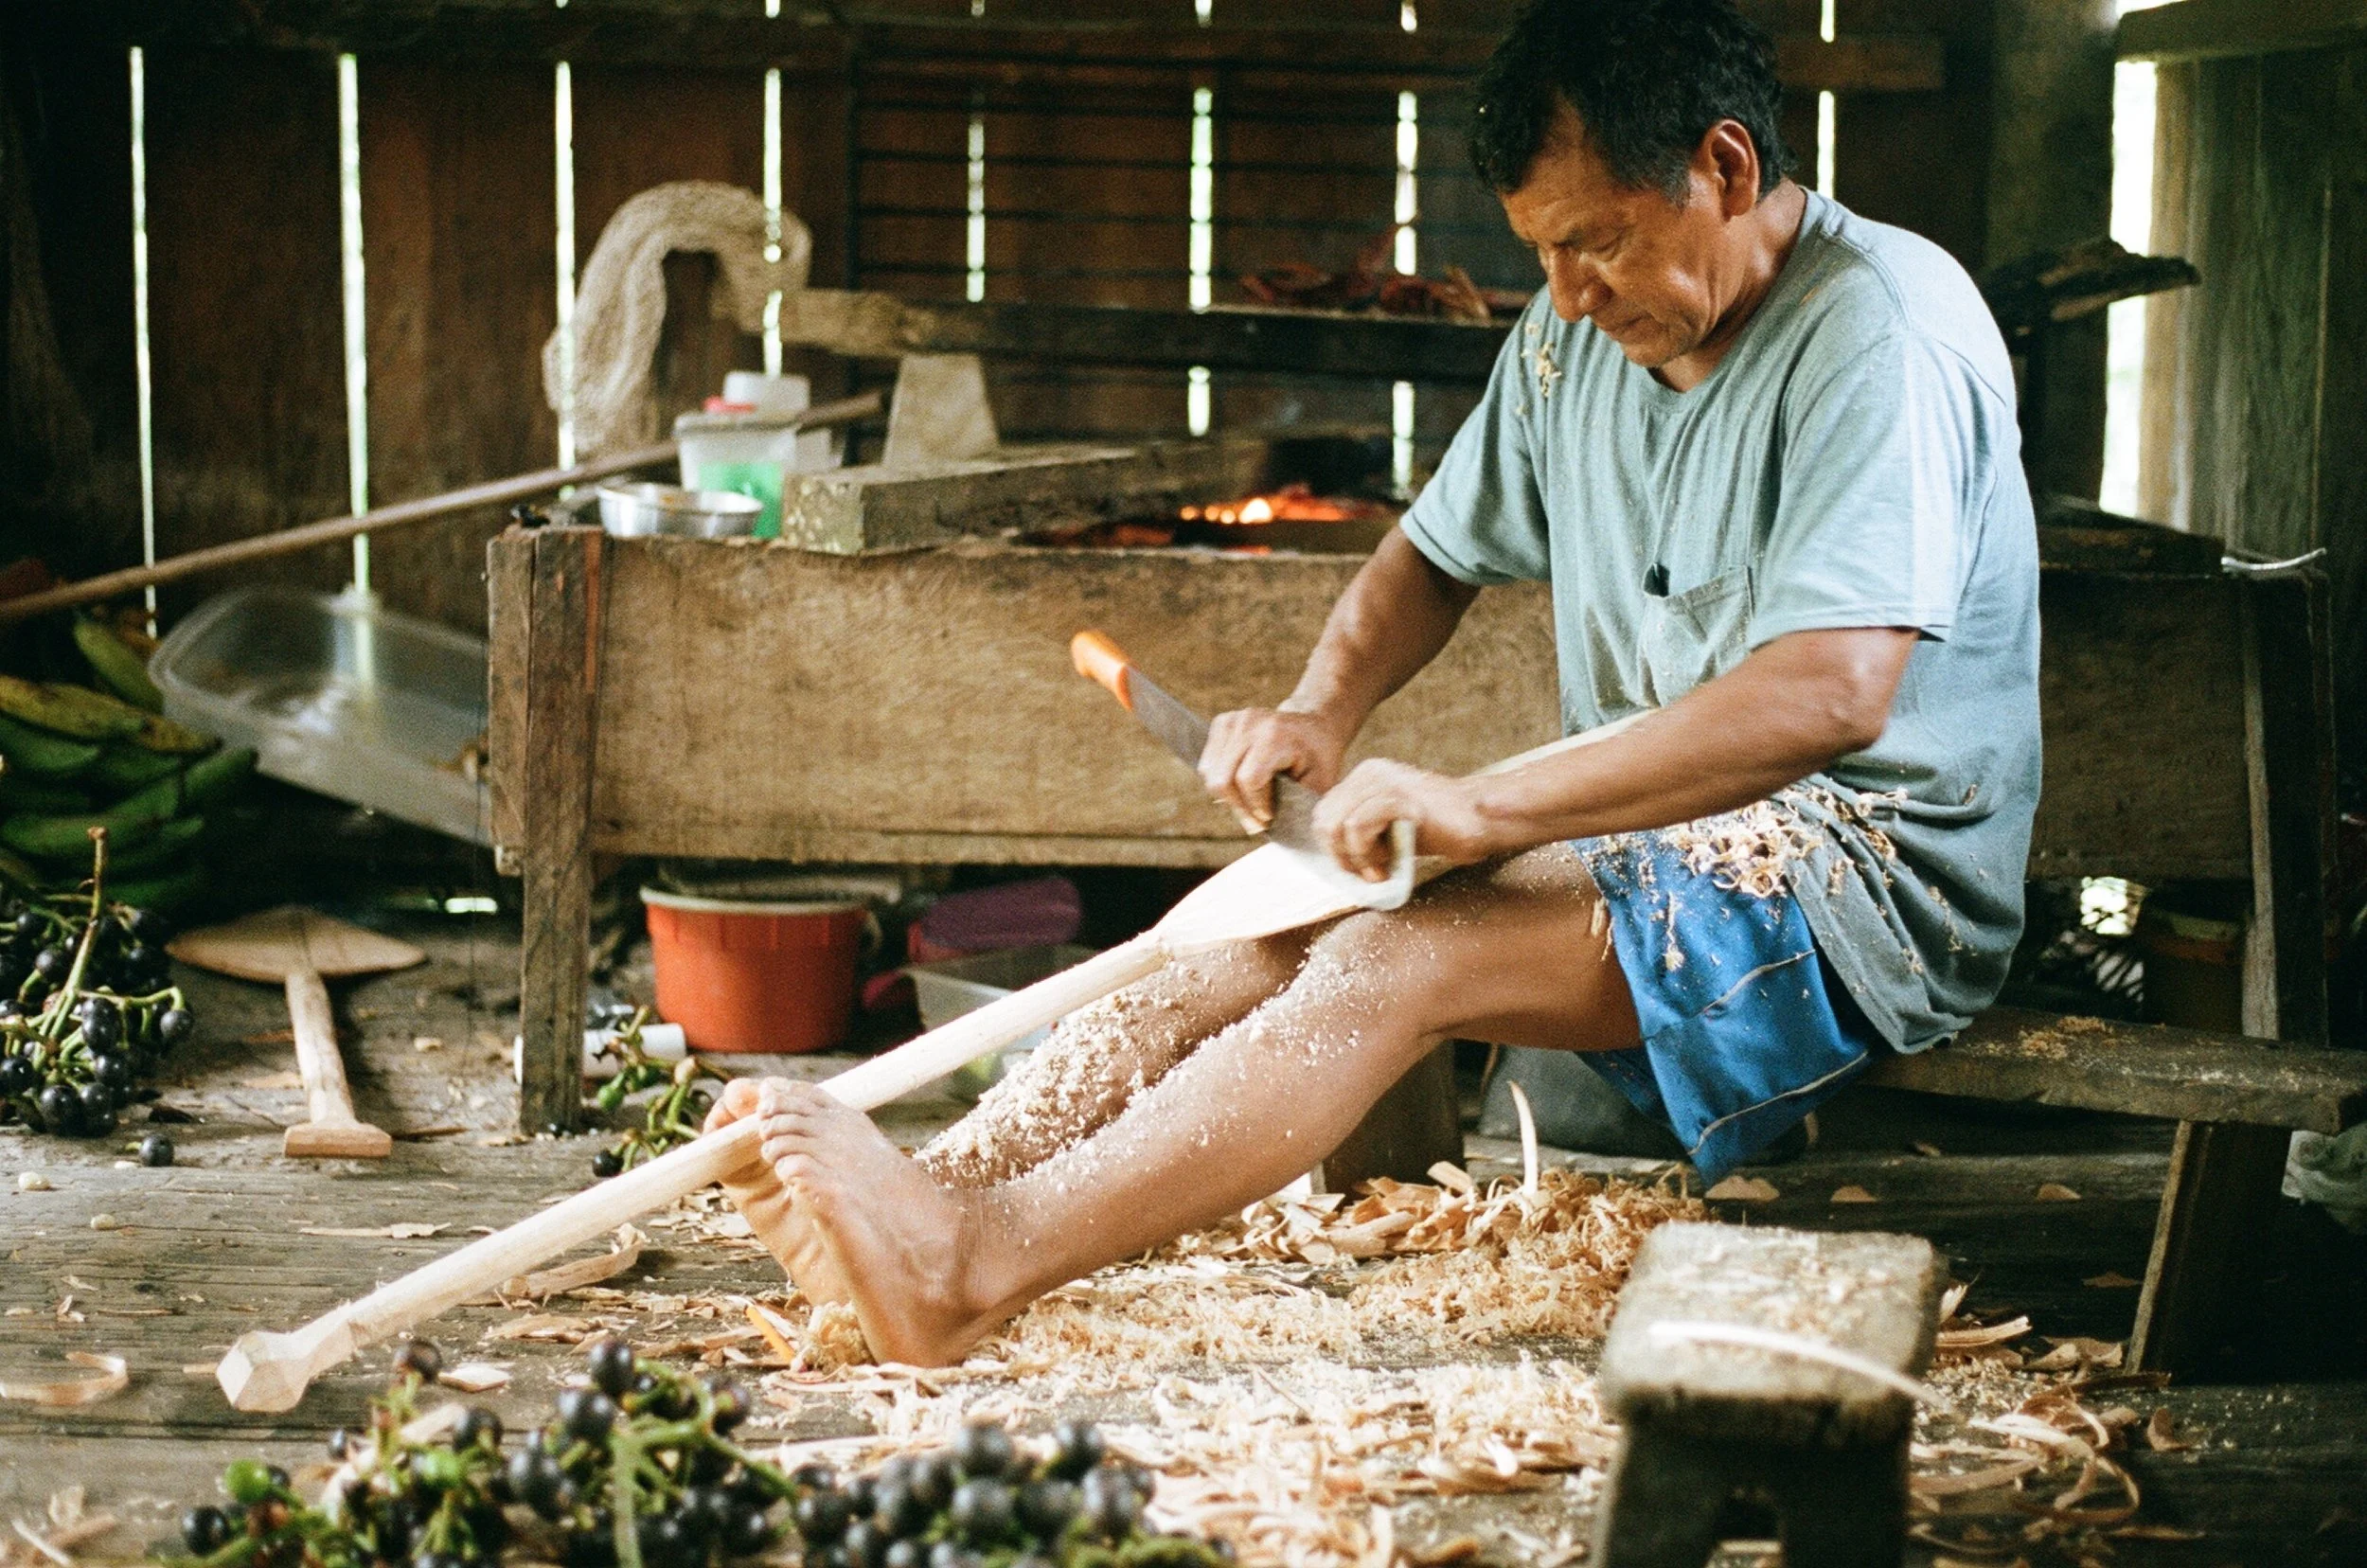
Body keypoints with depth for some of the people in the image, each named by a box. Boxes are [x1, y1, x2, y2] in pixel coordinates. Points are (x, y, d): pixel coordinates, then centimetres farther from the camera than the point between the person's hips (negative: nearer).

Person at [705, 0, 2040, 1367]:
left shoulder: (1880, 334, -18)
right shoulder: (1582, 329, 9)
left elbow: (1828, 695, -31)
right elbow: (1440, 552, 21)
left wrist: (1481, 807, -31)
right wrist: (1324, 710, -2)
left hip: (1866, 877, -8)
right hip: (1644, 840, 8)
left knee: (1391, 960, -29)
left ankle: (970, 1264, -40)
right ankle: (930, 1193, -27)